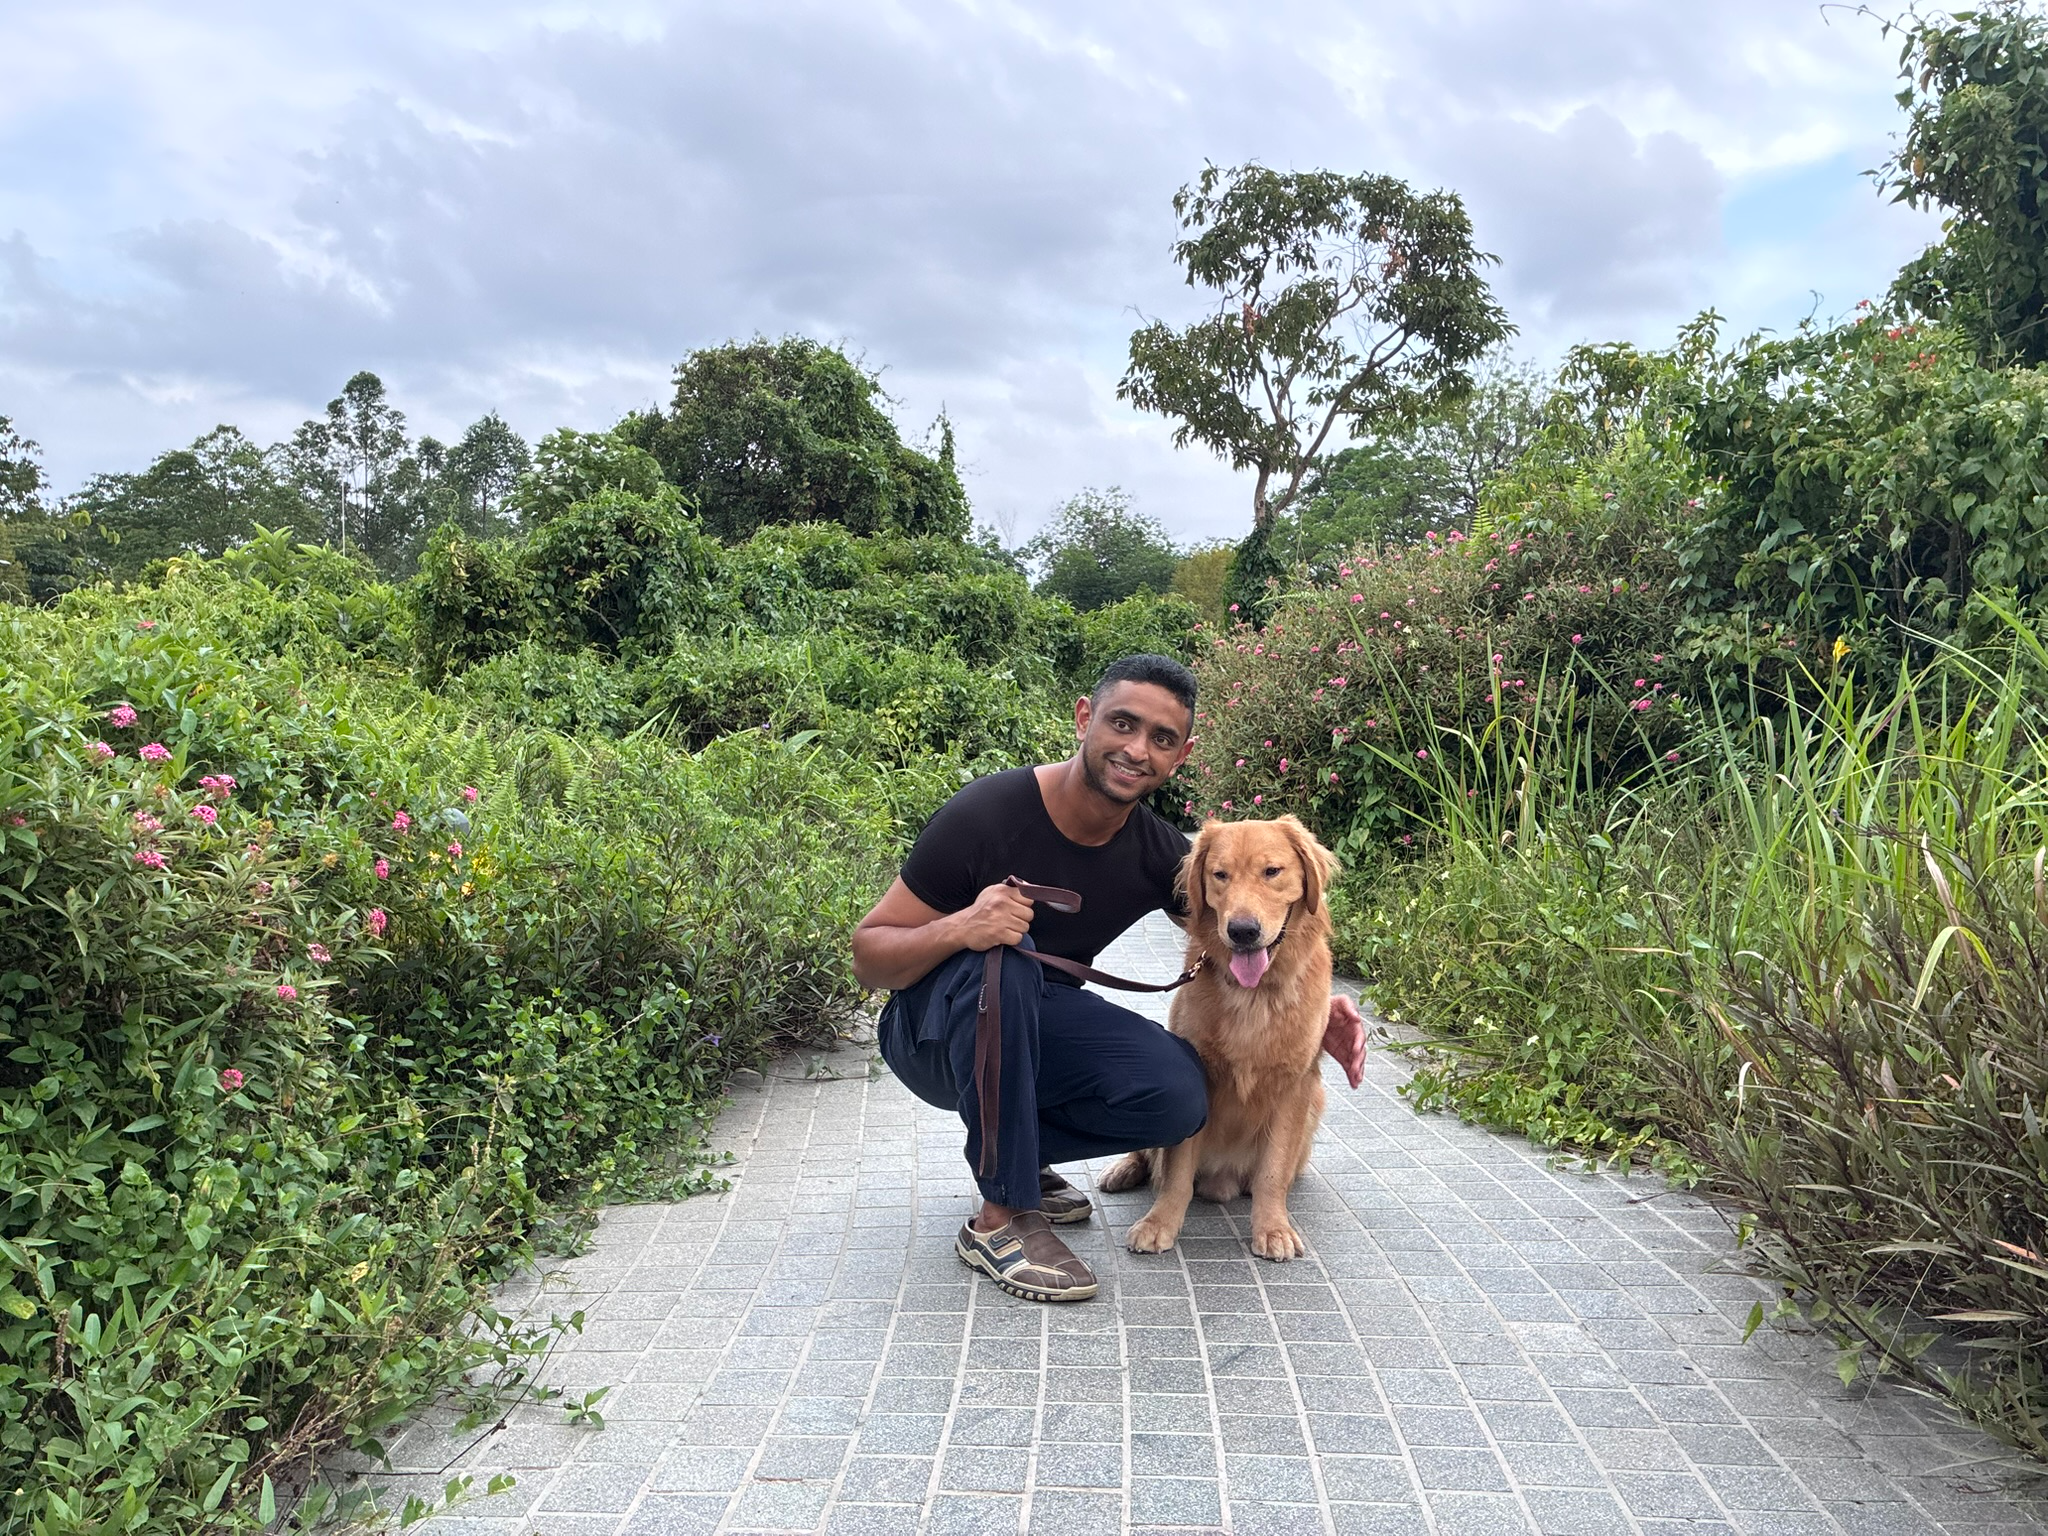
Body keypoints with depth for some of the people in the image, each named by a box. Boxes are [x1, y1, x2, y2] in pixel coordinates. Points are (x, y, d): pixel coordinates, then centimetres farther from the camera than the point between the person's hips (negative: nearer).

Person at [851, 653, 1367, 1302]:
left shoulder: (1159, 852, -9)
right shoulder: (986, 814, -24)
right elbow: (868, 957, -19)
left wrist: (1318, 1010, -15)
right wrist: (958, 929, -40)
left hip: (1033, 1029, 4)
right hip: (931, 1030, -4)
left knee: (1178, 1097, -22)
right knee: (1001, 956, -37)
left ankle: (1013, 1150, 5)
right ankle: (1000, 1218, -23)